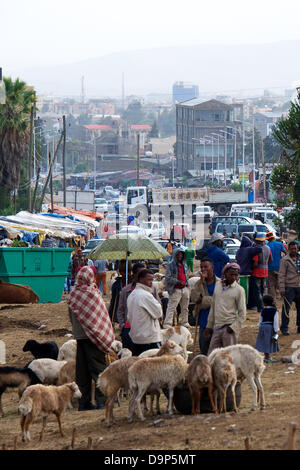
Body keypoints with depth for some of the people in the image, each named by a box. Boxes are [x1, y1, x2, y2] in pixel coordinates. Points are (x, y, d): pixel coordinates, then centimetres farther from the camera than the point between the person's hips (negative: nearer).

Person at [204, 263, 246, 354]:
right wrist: (209, 325, 18)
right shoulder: (218, 285, 12)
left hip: (229, 328, -5)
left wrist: (233, 327, -13)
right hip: (217, 327, 5)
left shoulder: (239, 290, -3)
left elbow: (242, 313, -4)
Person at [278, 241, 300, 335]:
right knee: (286, 308, -4)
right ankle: (284, 328, 3)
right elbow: (281, 275, -7)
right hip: (289, 287, -5)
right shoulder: (285, 260, -5)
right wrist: (282, 288, -14)